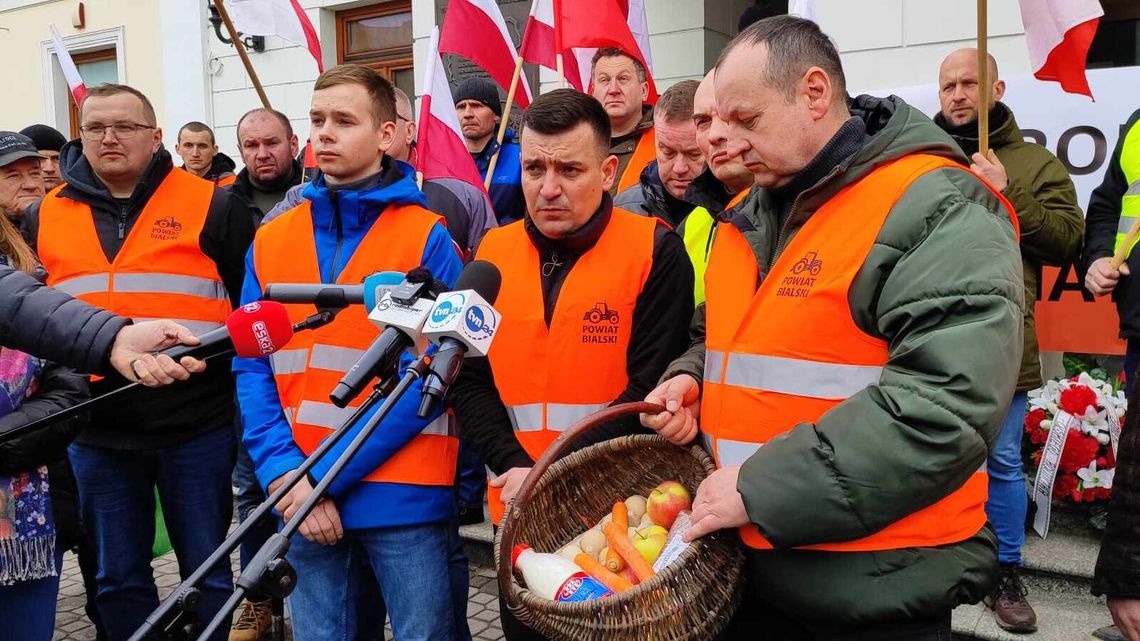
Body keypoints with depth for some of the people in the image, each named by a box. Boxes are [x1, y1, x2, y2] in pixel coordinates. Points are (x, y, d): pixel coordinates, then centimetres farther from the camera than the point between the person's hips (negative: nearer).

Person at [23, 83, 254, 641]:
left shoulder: (210, 206, -1)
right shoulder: (43, 218, 8)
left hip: (196, 426, -3)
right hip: (95, 432, 3)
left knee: (206, 569, 9)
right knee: (118, 578, 15)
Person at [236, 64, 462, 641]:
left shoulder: (427, 238, -6)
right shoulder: (270, 241, 7)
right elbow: (253, 368, 5)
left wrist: (326, 475, -15)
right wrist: (284, 472, -10)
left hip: (403, 495, -3)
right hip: (302, 501, 4)